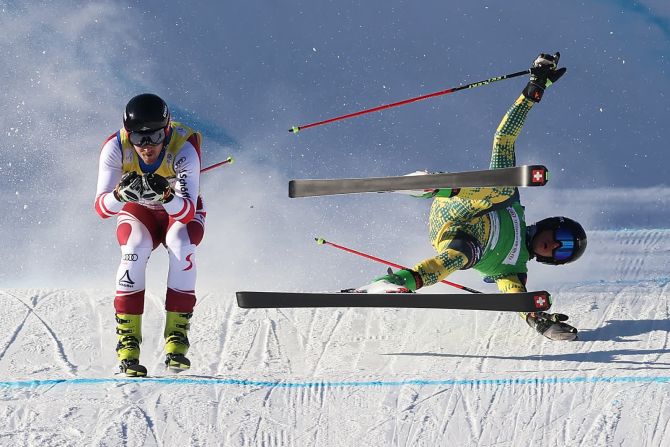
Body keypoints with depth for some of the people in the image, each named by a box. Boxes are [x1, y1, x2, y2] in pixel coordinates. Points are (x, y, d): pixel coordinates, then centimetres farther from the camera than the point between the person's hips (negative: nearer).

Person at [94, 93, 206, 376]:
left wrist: (167, 196, -59)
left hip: (181, 213, -1)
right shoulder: (115, 148, -28)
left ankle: (177, 337, -25)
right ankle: (127, 341, -27)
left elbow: (188, 212, -39)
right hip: (138, 213, 1)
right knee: (134, 248, -31)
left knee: (181, 245, -33)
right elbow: (101, 208, -33)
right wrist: (121, 195, -54)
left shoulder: (184, 149, -33)